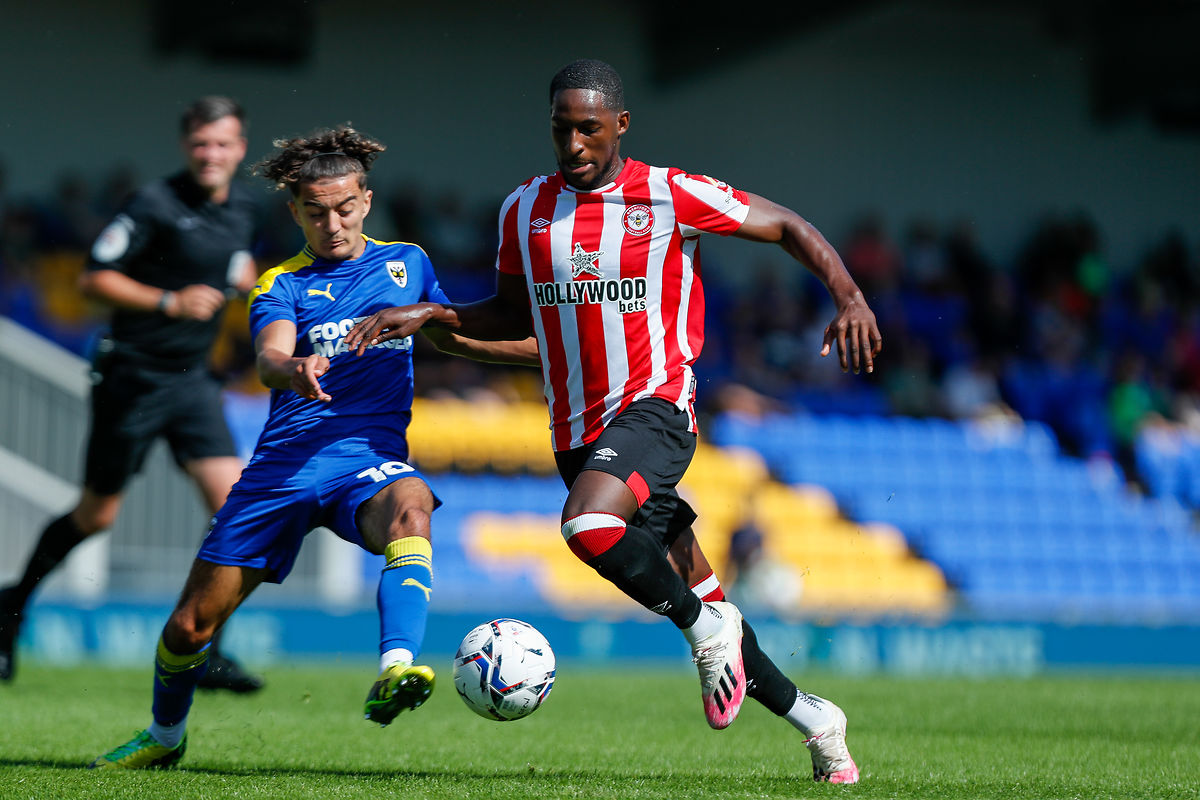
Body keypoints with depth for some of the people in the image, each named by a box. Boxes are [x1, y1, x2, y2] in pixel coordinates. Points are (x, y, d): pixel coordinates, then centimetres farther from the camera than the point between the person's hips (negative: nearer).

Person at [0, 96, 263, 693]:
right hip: (132, 376, -6)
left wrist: (253, 287, 7)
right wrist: (169, 302, -23)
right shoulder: (154, 204, -15)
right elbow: (92, 279, -15)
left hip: (192, 379, 6)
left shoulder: (244, 207, 7)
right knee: (96, 516, 5)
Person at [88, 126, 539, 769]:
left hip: (370, 458, 0)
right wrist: (294, 372, -40)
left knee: (409, 507, -39)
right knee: (192, 621, 3)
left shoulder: (406, 262, 14)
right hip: (285, 463, 0)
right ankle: (164, 737, 33)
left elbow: (453, 337, 30)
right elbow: (269, 357, -16)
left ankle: (394, 673, -55)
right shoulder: (281, 285, 5)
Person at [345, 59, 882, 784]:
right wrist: (430, 315, 5)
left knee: (588, 525, -34)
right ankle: (810, 715, 25)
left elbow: (788, 227, 2)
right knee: (691, 600, 8)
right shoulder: (526, 209, 8)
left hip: (654, 406, -5)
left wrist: (849, 295, -13)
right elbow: (515, 315, 21)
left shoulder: (671, 196, -6)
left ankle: (710, 626, -11)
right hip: (578, 429, 6)